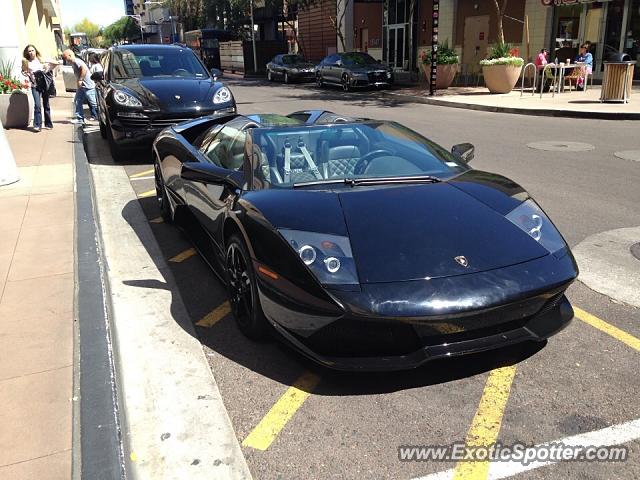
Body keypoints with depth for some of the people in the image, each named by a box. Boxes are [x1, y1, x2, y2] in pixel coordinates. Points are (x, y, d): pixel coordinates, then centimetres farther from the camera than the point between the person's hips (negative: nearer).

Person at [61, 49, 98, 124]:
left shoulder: (77, 61, -14)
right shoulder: (73, 63, 17)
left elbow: (84, 68, -29)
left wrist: (80, 80, -25)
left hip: (88, 85, -11)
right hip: (82, 86, 11)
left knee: (93, 103, -8)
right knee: (78, 101, 9)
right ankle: (80, 119, 12)